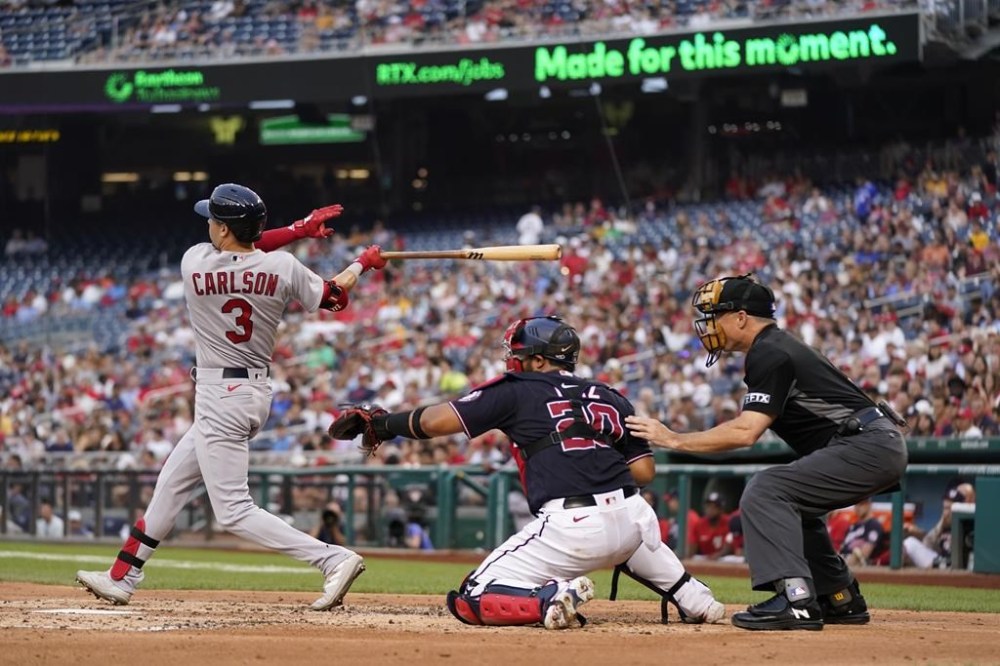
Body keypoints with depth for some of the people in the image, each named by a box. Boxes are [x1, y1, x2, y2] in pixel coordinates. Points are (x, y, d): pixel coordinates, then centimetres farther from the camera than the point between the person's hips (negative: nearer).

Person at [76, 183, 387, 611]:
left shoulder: (195, 263, -14)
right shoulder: (283, 268, -7)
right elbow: (333, 298, 6)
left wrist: (299, 230, 8)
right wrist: (362, 264, 24)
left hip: (219, 397, -7)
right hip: (257, 393, 7)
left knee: (234, 512, -6)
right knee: (171, 483, 20)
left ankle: (334, 559, -17)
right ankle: (121, 579, 29)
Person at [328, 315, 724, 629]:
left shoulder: (517, 391, 6)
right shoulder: (609, 398, 18)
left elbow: (439, 420, 1)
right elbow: (644, 471, 15)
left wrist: (381, 423, 15)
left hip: (571, 530, -6)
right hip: (631, 516, 6)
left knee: (470, 602, 2)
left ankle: (553, 597, -21)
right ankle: (693, 598, 25)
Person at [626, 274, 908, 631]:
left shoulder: (770, 354, -12)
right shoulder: (774, 346, 20)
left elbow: (745, 433, -19)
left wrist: (673, 439, -15)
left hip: (868, 446, -11)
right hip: (882, 447, 11)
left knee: (764, 491, -18)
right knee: (790, 502, 27)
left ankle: (795, 600, -27)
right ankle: (841, 599, 29)